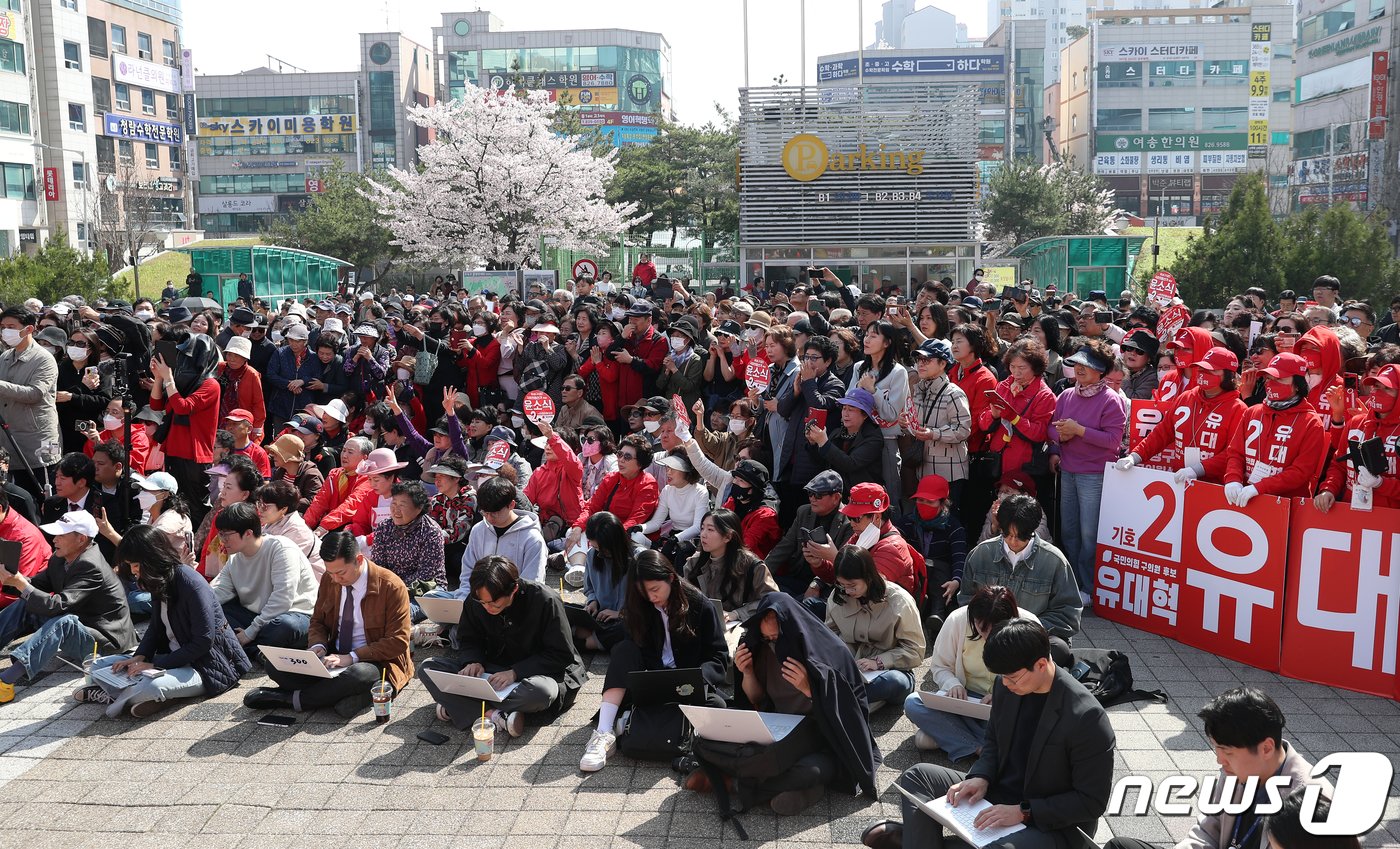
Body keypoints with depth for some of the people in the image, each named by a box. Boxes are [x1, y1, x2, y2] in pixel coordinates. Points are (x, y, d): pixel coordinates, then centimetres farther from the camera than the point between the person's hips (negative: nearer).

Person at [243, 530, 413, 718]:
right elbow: (317, 621, 15)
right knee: (277, 666, -13)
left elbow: (398, 642, -16)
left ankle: (292, 698, -18)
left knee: (358, 675, -40)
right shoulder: (329, 579, 1)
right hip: (335, 656, 6)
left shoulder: (391, 586, -16)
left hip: (376, 661, -5)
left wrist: (352, 657, -24)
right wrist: (319, 645, -8)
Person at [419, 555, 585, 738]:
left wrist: (516, 673, -26)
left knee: (542, 691, -42)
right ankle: (495, 715, -28)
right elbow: (468, 640, 8)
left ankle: (458, 706, -24)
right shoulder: (475, 601, -8)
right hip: (493, 669, 5)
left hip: (535, 673, -4)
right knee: (429, 668, -14)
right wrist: (473, 662, -15)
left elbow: (561, 655, -17)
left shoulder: (545, 601, -22)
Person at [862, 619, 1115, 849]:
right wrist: (981, 777, -7)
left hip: (1053, 826, -7)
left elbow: (1092, 801, -20)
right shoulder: (1007, 685, -6)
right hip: (999, 794, 7)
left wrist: (1023, 812, -25)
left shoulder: (1086, 717, -26)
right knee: (917, 776, 0)